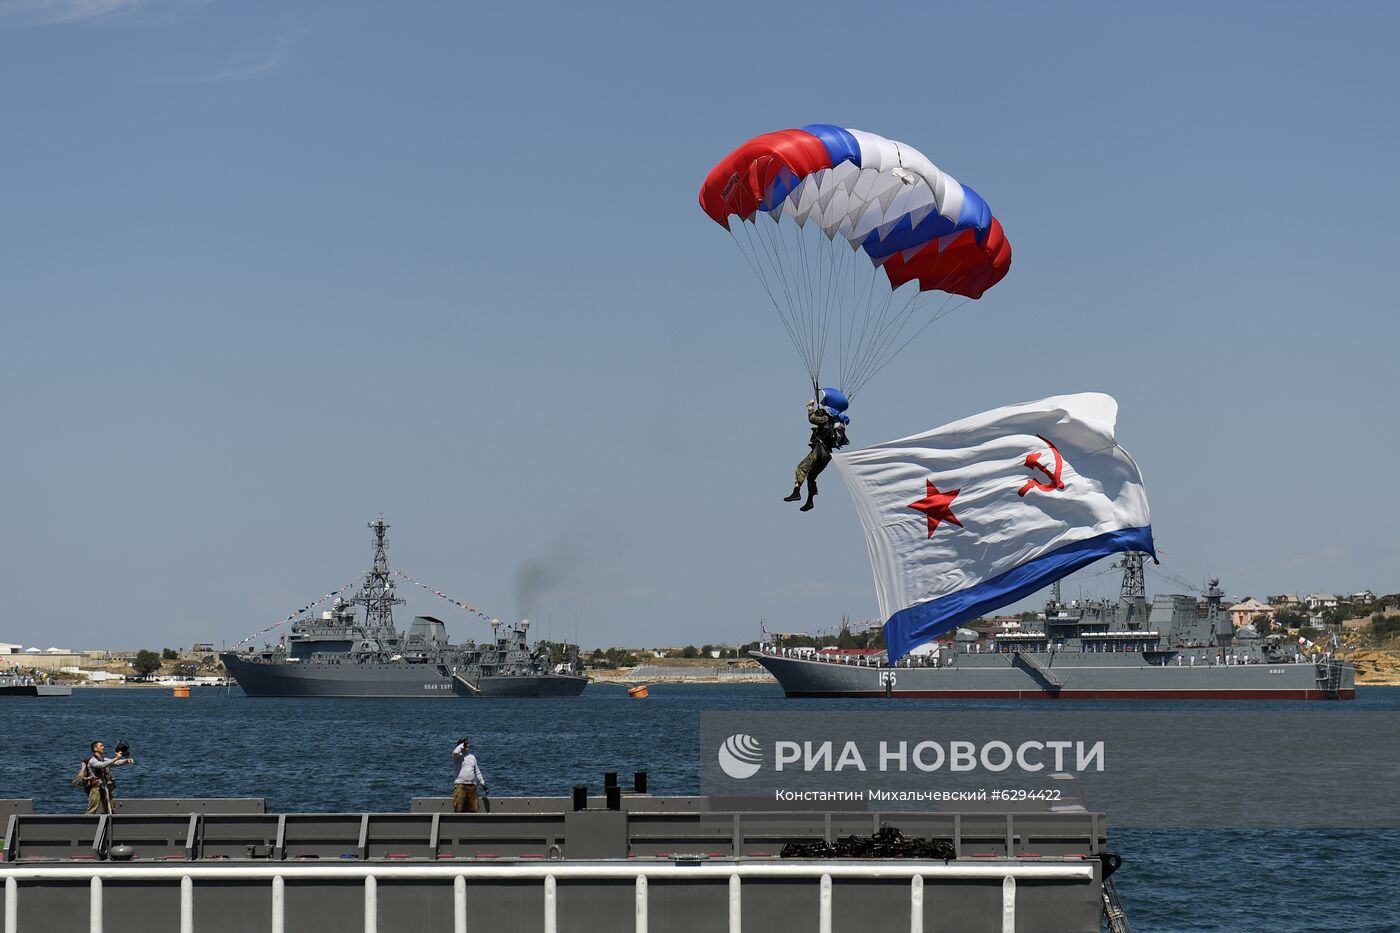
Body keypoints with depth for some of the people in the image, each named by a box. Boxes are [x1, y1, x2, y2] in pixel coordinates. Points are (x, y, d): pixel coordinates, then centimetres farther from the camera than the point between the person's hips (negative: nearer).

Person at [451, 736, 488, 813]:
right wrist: (462, 745, -8)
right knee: (458, 808, -13)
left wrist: (482, 783, 20)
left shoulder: (472, 757, 20)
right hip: (460, 785, -5)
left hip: (472, 786, 5)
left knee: (475, 809, 2)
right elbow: (455, 752, -24)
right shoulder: (458, 756, 3)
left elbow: (477, 772, 24)